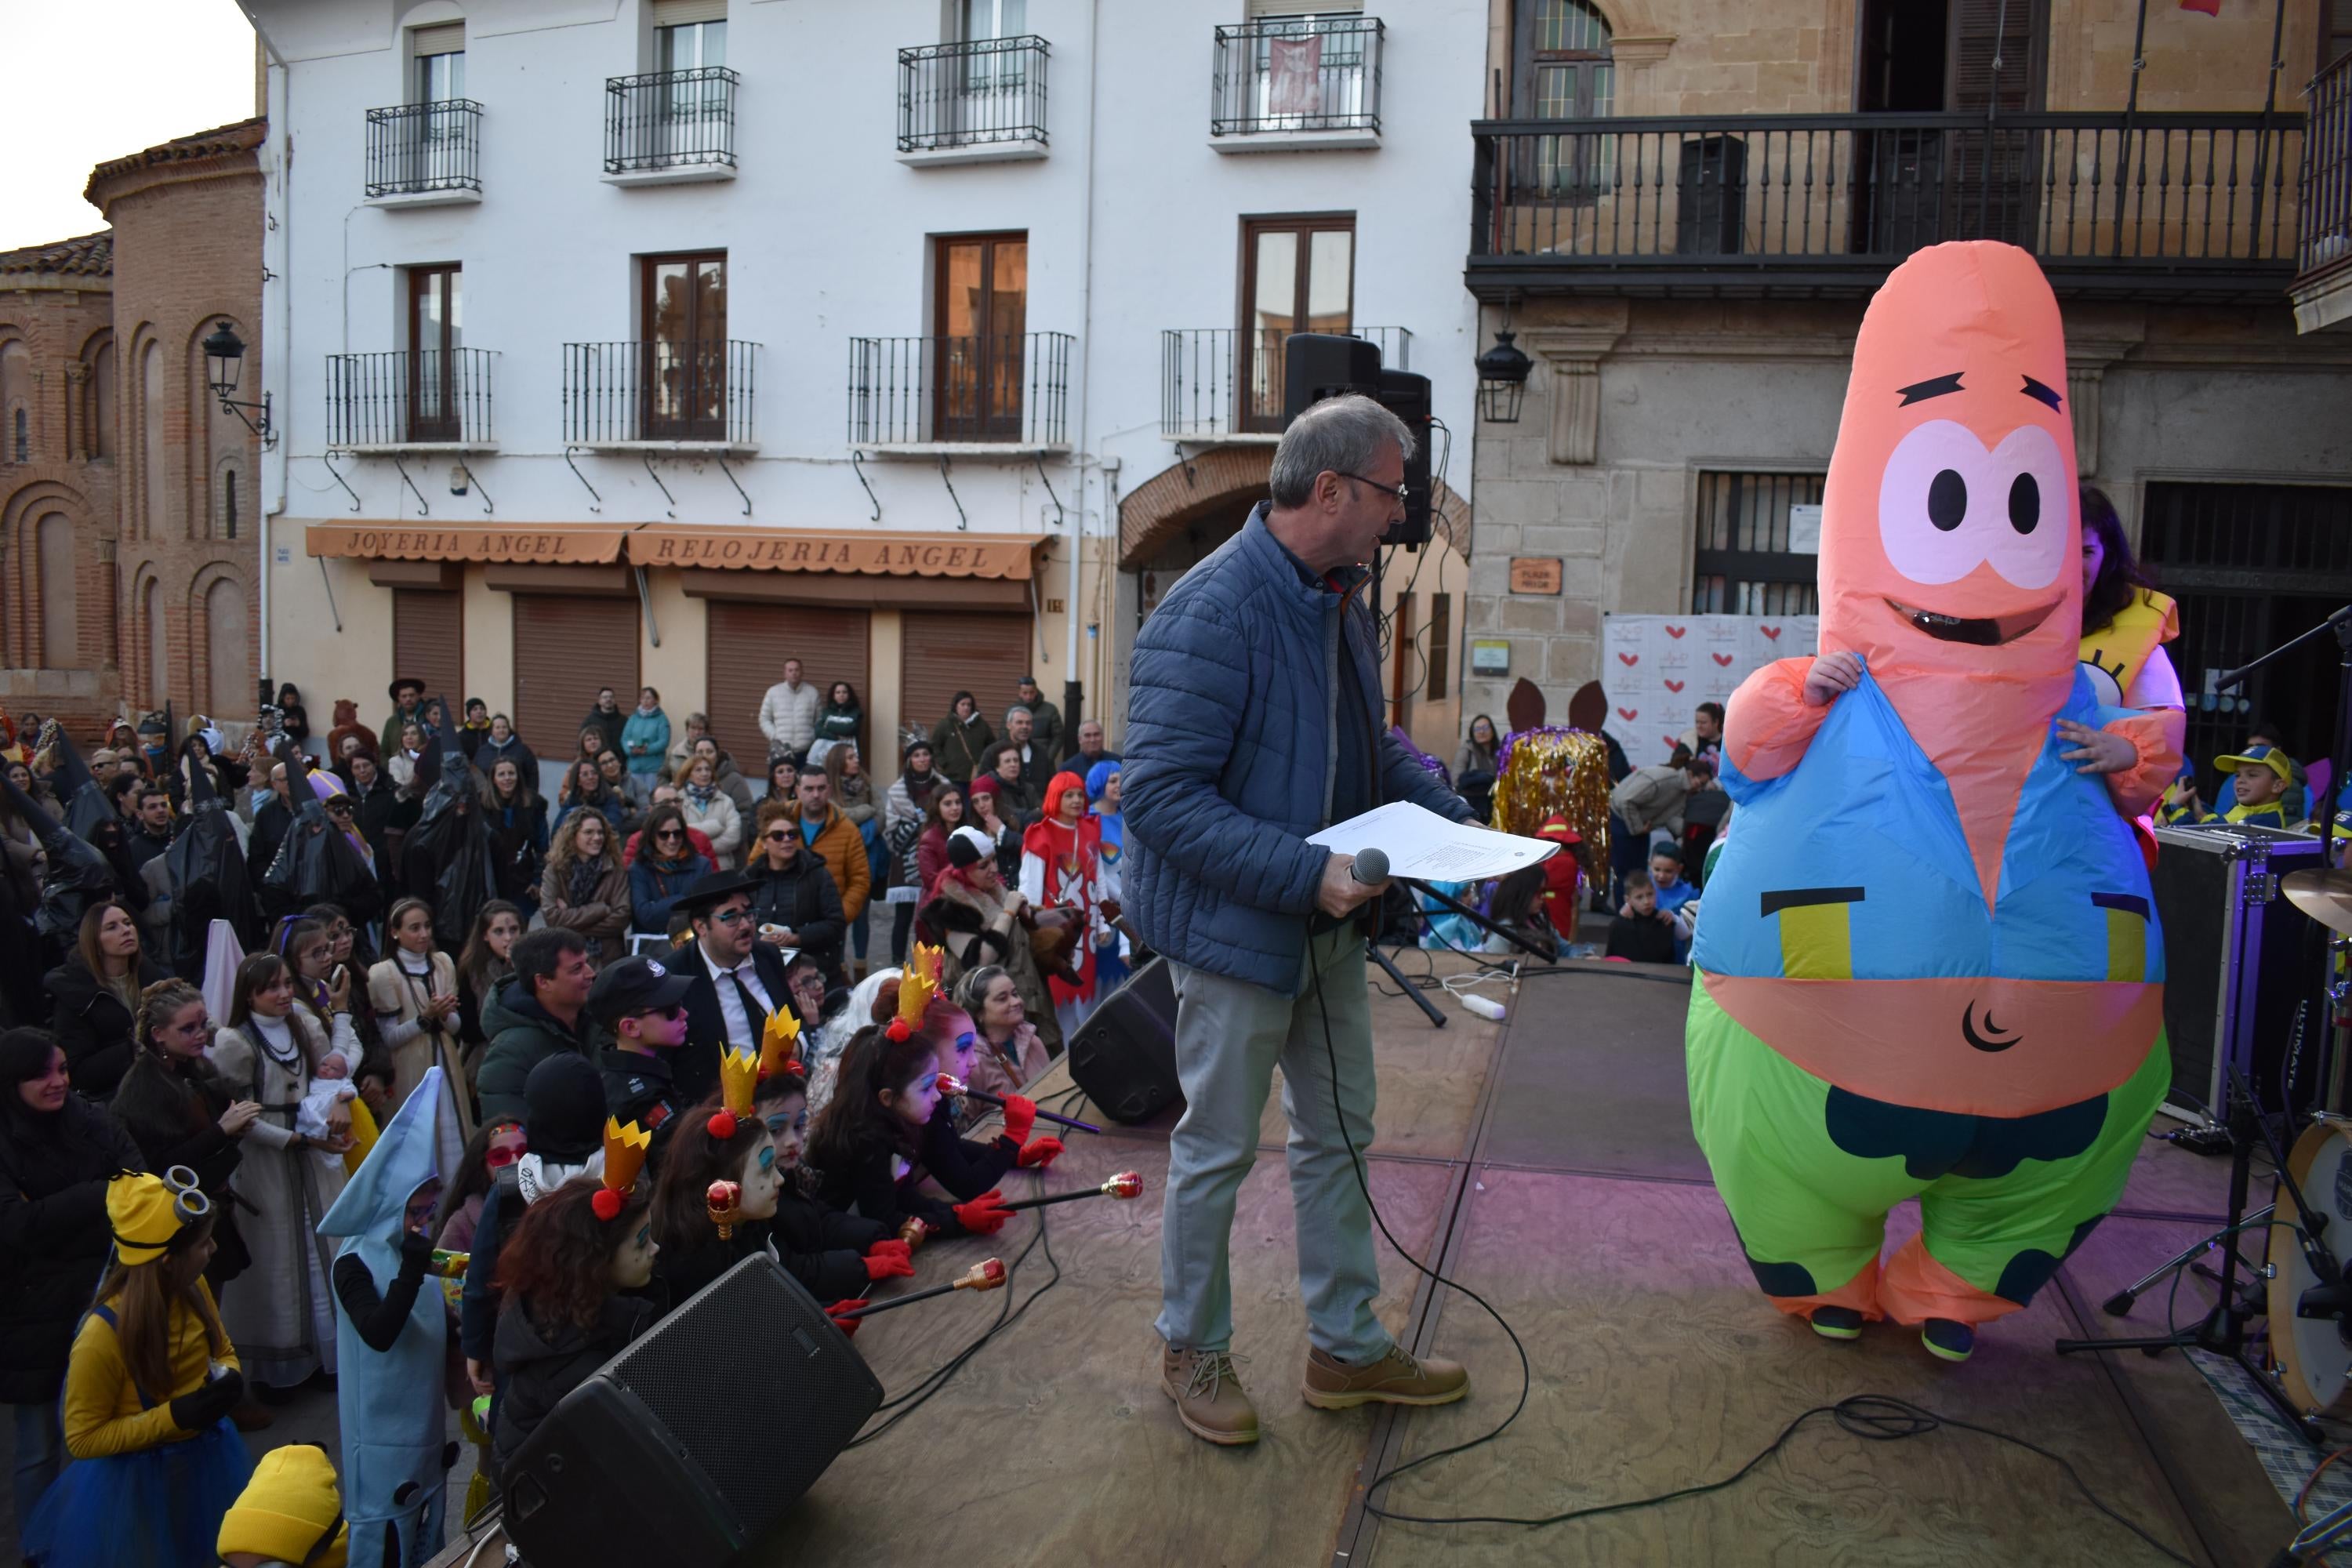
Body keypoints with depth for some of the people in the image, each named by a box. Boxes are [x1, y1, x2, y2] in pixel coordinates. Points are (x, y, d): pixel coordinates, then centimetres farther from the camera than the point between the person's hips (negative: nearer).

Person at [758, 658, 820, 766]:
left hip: (806, 751, 0)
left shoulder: (812, 692, 7)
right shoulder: (773, 692, 7)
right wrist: (774, 736, -4)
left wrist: (815, 740, -4)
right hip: (780, 750, 0)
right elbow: (764, 719, 10)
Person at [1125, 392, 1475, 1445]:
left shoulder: (1341, 599, 6)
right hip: (1236, 928, -9)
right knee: (1220, 1148, 8)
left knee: (1340, 1132, 18)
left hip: (1327, 924, 9)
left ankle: (1345, 1347, 35)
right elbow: (1162, 796, -28)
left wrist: (1450, 819, 4)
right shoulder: (1213, 613, -24)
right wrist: (1306, 874, -30)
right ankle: (1193, 1350, 30)